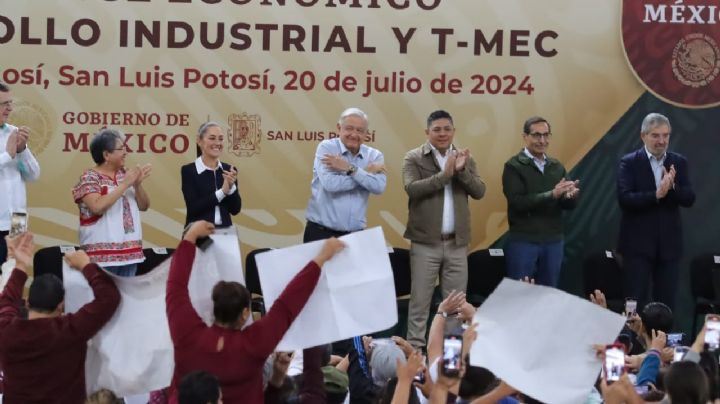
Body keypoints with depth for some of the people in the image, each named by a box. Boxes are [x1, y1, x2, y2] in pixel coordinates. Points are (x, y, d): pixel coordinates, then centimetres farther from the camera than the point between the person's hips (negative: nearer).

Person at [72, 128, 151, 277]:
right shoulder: (90, 177, -7)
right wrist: (124, 185, -18)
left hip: (129, 252, 6)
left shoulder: (125, 173, 12)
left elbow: (143, 206, 12)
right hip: (102, 254, -6)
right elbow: (97, 207, -23)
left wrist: (137, 185, -7)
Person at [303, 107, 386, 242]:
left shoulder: (374, 155, 5)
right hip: (320, 231, -3)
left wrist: (350, 169, -18)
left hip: (355, 234, 3)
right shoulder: (326, 147, -4)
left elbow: (379, 187, -13)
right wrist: (367, 173, -10)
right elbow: (330, 184, -20)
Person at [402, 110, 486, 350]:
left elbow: (479, 192, 1)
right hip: (425, 241, -3)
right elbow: (411, 188, -17)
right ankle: (415, 346, 7)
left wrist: (462, 171, -15)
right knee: (420, 299, 1)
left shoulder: (465, 158, 10)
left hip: (457, 241, 3)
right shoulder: (414, 158, -1)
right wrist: (444, 174, -21)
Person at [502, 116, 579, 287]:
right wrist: (552, 194, -26)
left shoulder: (557, 166, 10)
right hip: (522, 241, -5)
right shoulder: (514, 166, -6)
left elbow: (570, 204, 6)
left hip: (553, 241, 5)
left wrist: (570, 196, -18)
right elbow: (517, 202, -17)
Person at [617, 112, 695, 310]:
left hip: (668, 243, 4)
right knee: (636, 302, 0)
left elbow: (689, 199, -1)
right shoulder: (629, 162, -5)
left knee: (666, 303, 8)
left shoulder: (678, 162, 6)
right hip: (638, 243, -3)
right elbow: (624, 199, -16)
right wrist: (656, 195, -27)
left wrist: (672, 186, -20)